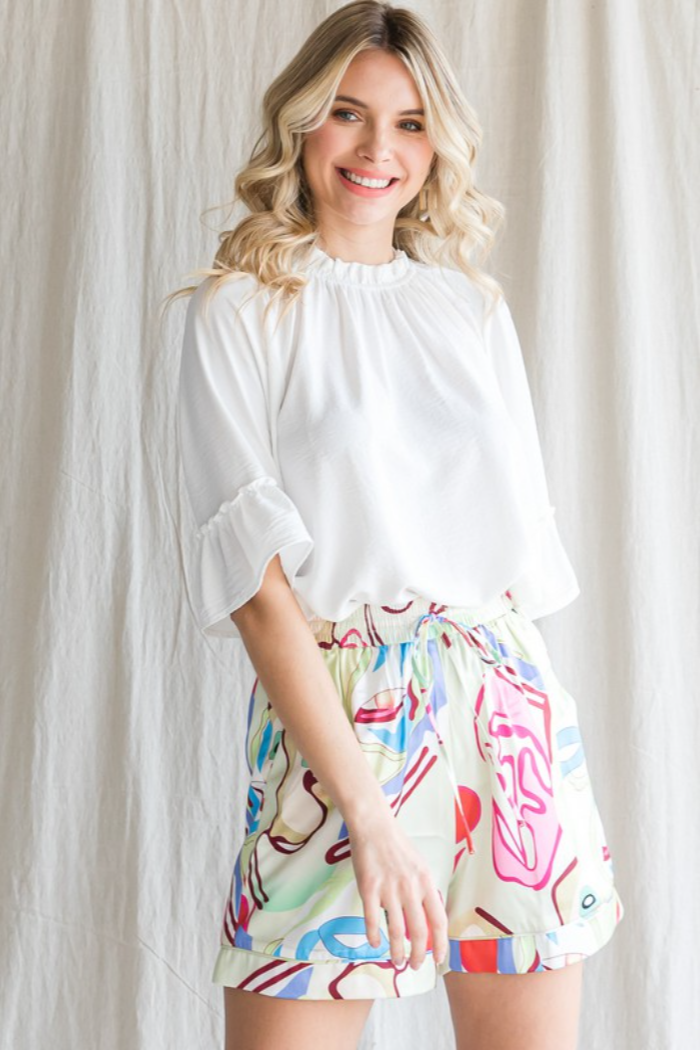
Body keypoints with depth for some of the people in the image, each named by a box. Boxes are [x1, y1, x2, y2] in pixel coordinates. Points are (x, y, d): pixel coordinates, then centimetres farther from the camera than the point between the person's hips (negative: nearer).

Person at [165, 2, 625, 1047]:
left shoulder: (476, 308, 13)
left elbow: (526, 538, 15)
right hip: (333, 713, -3)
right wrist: (368, 810, -16)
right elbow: (256, 579, -9)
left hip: (514, 714, 4)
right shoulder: (242, 308, 0)